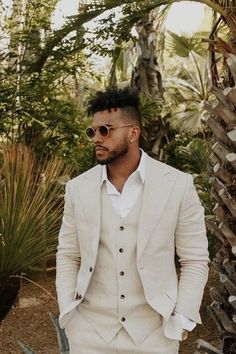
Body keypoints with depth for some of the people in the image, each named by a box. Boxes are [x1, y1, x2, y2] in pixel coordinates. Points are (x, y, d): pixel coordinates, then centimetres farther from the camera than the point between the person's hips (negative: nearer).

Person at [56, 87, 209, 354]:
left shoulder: (178, 185, -8)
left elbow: (195, 260, -4)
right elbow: (68, 256, 6)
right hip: (90, 330, 2)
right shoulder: (78, 188, -1)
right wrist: (68, 315, -2)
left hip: (154, 330, -2)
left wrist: (181, 320, -8)